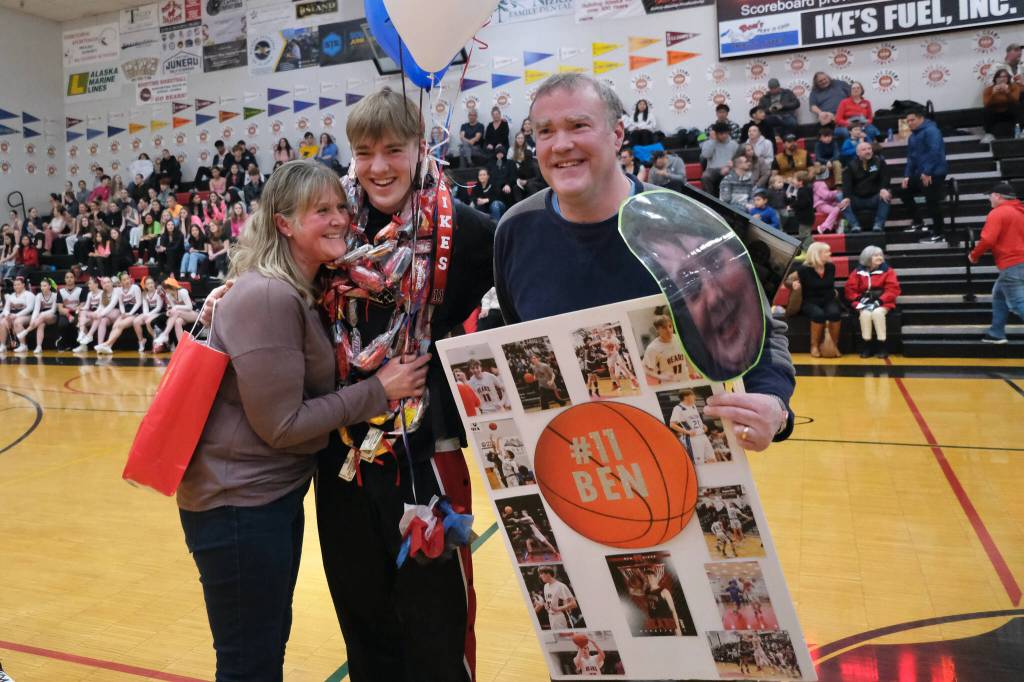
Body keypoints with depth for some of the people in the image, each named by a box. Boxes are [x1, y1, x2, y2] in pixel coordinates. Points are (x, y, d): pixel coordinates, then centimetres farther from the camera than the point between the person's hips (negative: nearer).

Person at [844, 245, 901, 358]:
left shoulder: (888, 271, 4)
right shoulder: (858, 272, 7)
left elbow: (892, 289, -4)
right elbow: (850, 289, 5)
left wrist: (880, 300, -17)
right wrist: (859, 299, -10)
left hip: (882, 303, -1)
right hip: (864, 302, 1)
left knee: (877, 312, -34)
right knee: (865, 313, -32)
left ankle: (882, 346, -28)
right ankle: (866, 345, -25)